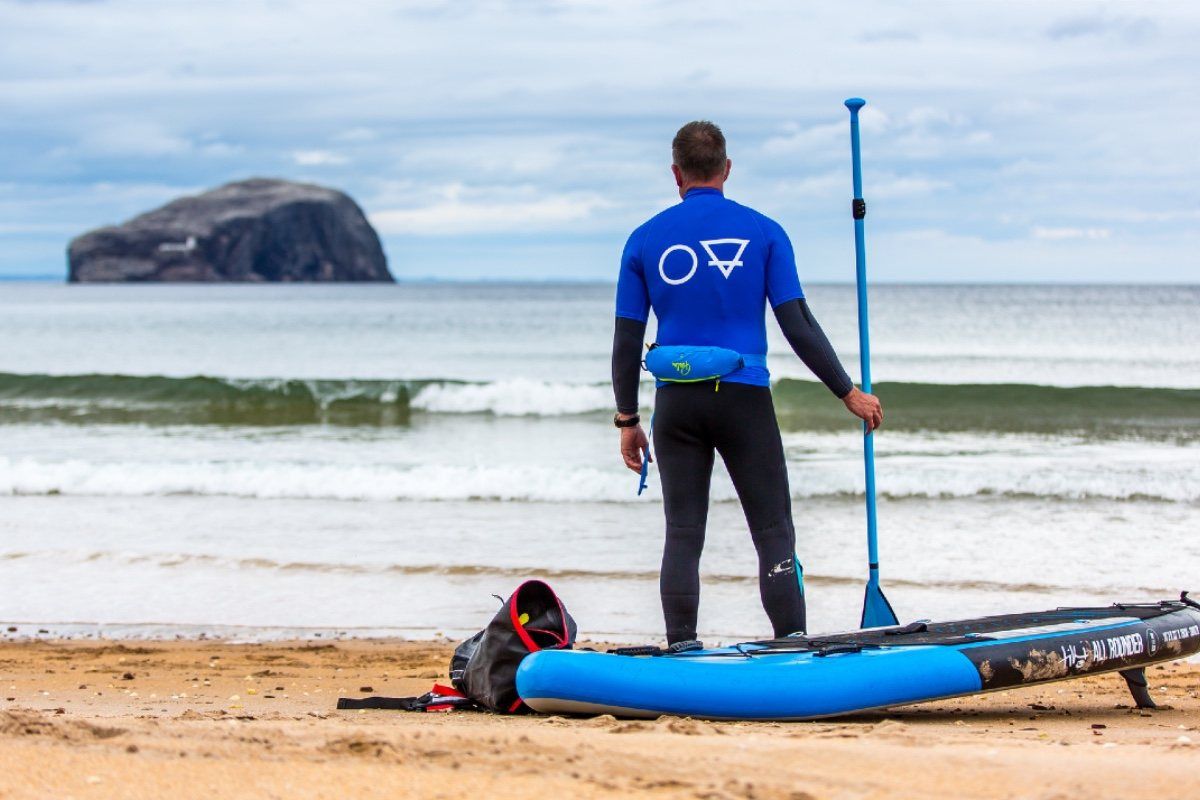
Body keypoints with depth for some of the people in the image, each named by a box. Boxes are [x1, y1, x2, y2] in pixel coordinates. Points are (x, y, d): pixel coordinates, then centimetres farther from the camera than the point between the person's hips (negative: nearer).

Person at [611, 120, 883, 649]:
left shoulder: (646, 240, 5)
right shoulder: (762, 232, 0)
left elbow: (627, 341, 4)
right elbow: (799, 327, -3)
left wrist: (627, 419, 13)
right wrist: (849, 392, 4)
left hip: (676, 405, 2)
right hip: (744, 399, -2)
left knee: (683, 533, 7)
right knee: (774, 532, 2)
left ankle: (682, 651, 3)